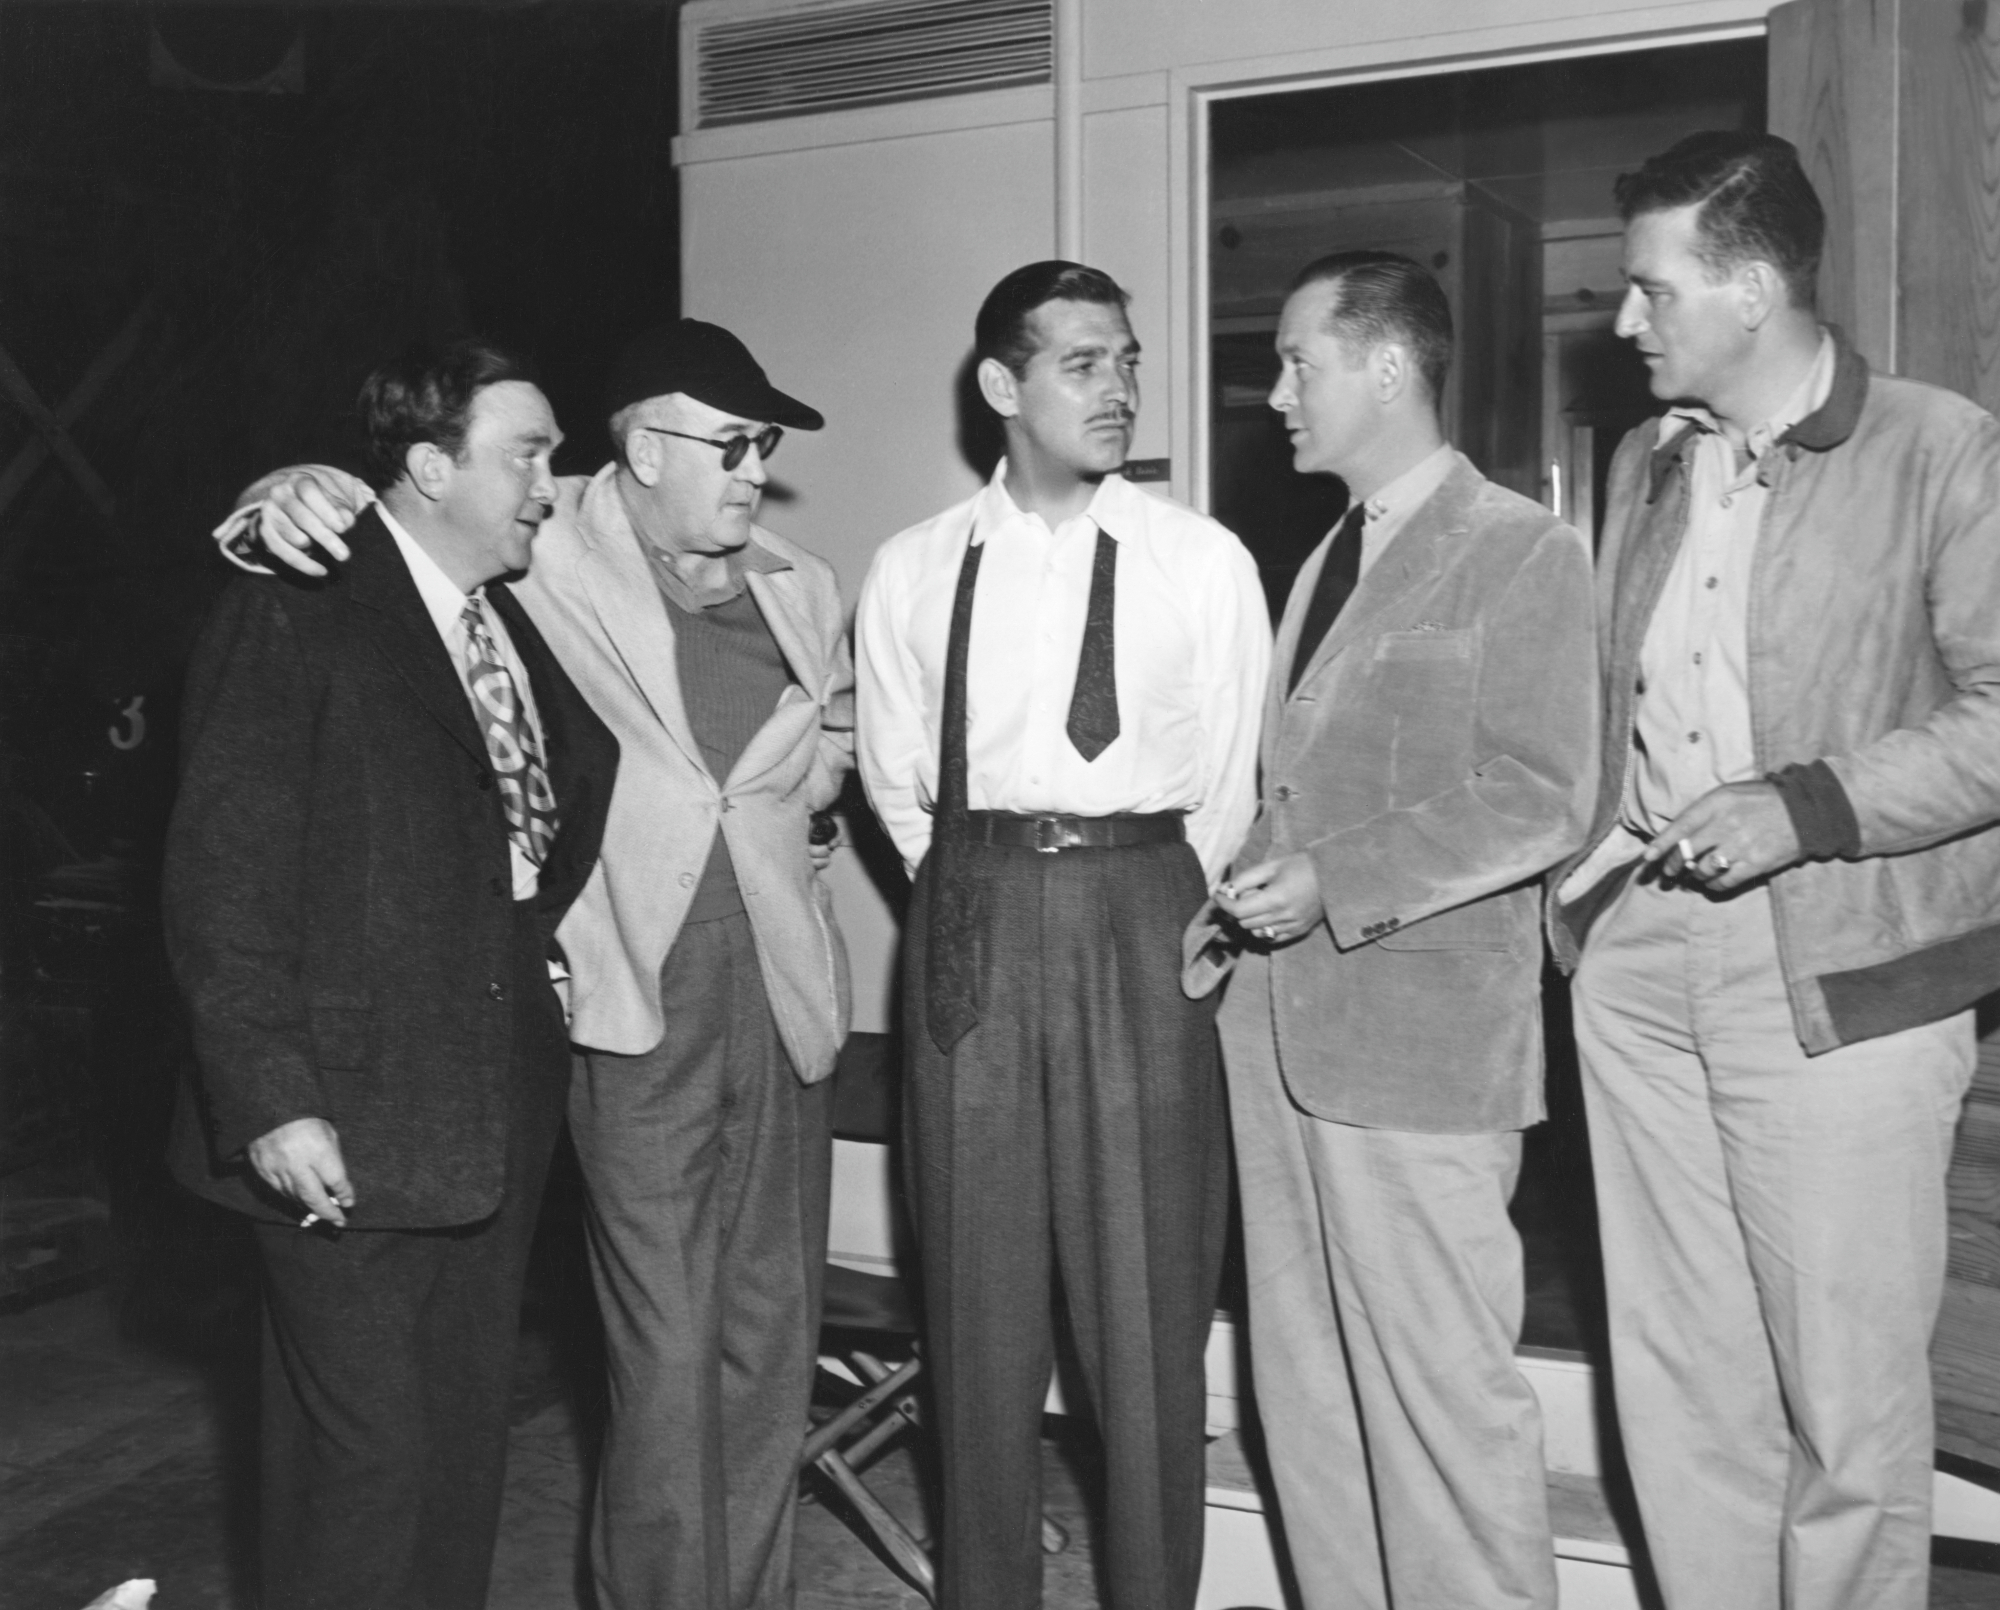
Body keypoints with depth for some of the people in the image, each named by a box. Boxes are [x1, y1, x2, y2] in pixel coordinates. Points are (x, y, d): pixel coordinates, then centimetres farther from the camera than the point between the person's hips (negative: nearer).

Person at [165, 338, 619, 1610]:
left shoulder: (527, 624, 12)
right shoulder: (295, 615, -10)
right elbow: (222, 878, -13)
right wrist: (269, 1097, -18)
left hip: (499, 1110, 7)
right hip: (351, 1119, -7)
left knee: (471, 1424, 16)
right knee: (365, 1447, 1)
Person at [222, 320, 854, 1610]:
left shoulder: (800, 589, 9)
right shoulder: (547, 551, -5)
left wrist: (778, 796, 3)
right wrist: (303, 491, -23)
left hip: (784, 1000, 5)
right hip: (638, 998, -4)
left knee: (772, 1345, 13)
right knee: (666, 1358, 0)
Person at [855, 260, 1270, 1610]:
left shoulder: (1203, 561, 0)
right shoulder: (914, 571, 5)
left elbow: (1231, 784, 4)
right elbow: (895, 776, 11)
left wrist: (1157, 916, 5)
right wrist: (977, 894, 7)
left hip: (1144, 912, -1)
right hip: (971, 925, 2)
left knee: (1148, 1298, 4)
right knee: (979, 1294, 9)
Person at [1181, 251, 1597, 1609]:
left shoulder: (1523, 552, -6)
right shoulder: (1327, 558, 19)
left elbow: (1542, 803, -12)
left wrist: (1335, 881, -19)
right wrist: (1237, 909, 7)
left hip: (1422, 1040, -8)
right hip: (1284, 1027, 8)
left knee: (1445, 1393, 0)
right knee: (1305, 1389, 14)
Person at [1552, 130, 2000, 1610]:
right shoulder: (1646, 463, 14)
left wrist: (1807, 806, -17)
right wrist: (1579, 882, 9)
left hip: (1837, 974, -5)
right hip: (1636, 959, 5)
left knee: (1849, 1401, 4)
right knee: (1677, 1380, 12)